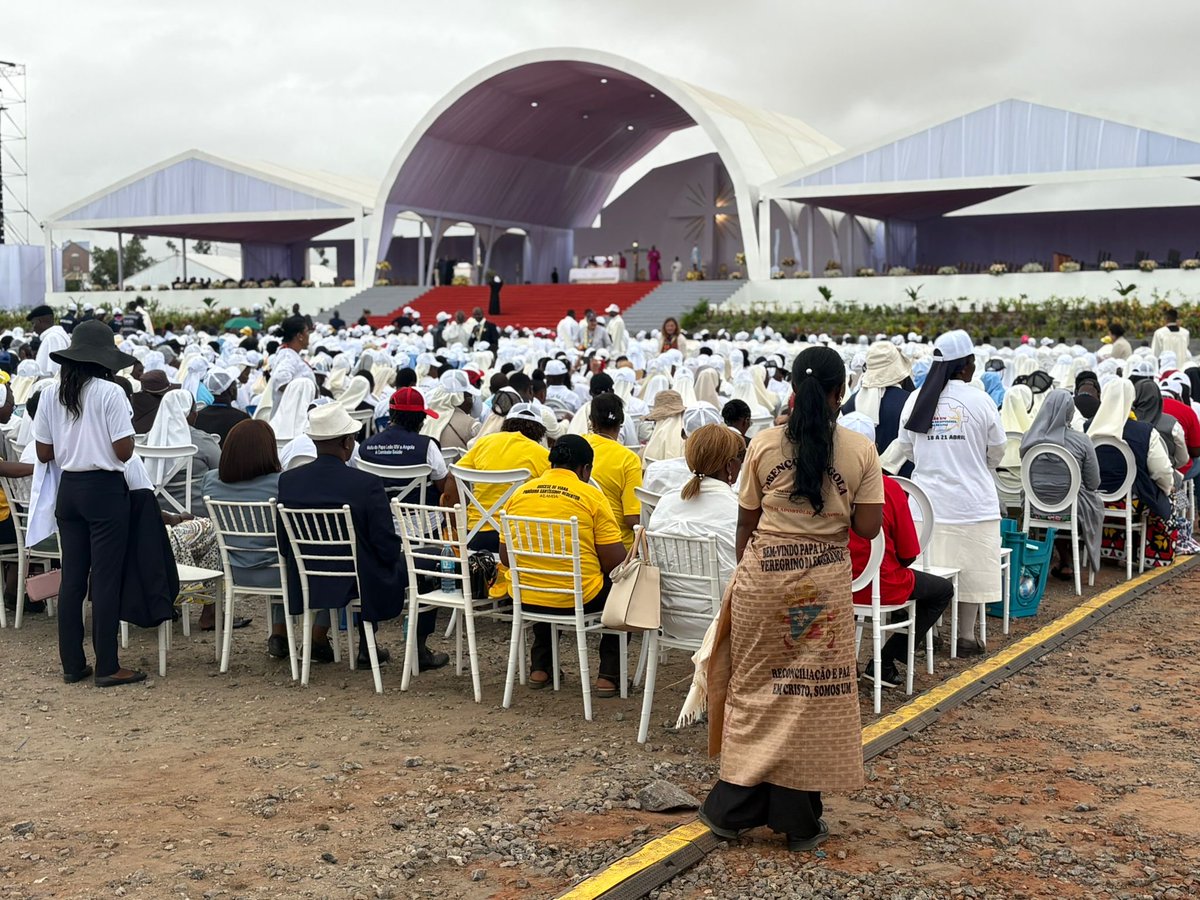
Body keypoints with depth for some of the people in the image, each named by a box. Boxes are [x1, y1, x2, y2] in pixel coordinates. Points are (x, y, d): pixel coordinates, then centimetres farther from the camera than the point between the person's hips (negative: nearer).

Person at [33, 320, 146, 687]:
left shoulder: (51, 395, 3)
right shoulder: (110, 393, -13)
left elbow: (44, 454, 6)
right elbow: (123, 451, -16)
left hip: (68, 489, 6)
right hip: (105, 490, -5)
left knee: (72, 577, 11)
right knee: (105, 578, 0)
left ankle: (72, 664, 17)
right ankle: (107, 667, 5)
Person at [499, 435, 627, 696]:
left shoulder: (519, 493, 3)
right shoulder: (591, 496, -9)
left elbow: (506, 557, 9)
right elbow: (616, 562, -9)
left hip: (525, 598, 4)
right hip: (577, 599, -4)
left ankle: (539, 669, 36)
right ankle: (609, 675, 20)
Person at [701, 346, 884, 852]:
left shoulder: (764, 445, -3)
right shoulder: (860, 452, -5)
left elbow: (746, 522, 2)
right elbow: (867, 527, -7)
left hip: (762, 575, 1)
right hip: (824, 583, -1)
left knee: (755, 687, 11)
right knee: (811, 691, 8)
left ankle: (734, 808, 18)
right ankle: (799, 819, 16)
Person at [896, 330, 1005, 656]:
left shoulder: (916, 399, -3)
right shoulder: (979, 400, -10)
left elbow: (906, 449, 4)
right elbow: (997, 451, 0)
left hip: (927, 498, 3)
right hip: (971, 501, -3)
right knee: (971, 568, 8)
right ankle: (966, 637, 12)